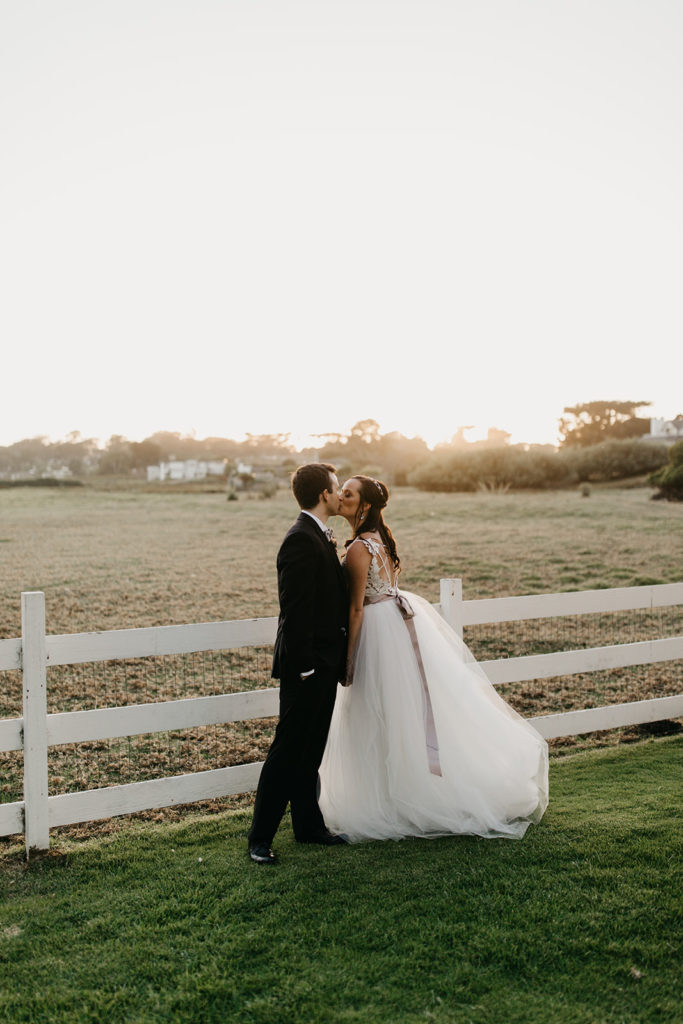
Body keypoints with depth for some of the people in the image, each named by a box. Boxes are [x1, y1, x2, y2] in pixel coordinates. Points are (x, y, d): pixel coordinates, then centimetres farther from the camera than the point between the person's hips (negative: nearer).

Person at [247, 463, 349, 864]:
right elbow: (294, 609, -22)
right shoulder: (301, 540, -18)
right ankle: (260, 838, 10)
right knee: (288, 751, -1)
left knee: (310, 751, 17)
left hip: (325, 662, 10)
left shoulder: (321, 538, 14)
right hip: (308, 665, -10)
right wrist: (303, 665, -22)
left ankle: (309, 824, 29)